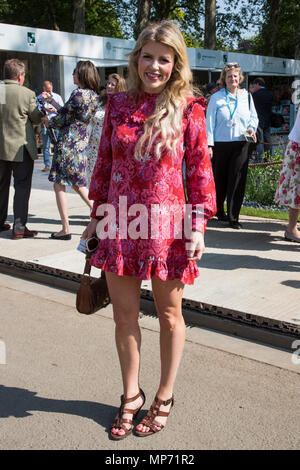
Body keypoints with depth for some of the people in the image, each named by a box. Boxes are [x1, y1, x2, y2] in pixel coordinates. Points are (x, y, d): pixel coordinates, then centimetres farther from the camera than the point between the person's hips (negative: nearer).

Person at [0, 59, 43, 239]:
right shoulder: (27, 94, -13)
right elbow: (37, 118, -2)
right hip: (20, 148, -5)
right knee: (22, 187, 2)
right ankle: (19, 227, 0)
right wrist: (44, 110, 17)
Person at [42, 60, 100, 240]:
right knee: (78, 184, 20)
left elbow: (63, 119, -11)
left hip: (68, 142, -9)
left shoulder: (78, 94, -16)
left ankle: (66, 229, 1)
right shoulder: (94, 96, 10)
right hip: (82, 141, 9)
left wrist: (48, 121, 11)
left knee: (59, 185, -1)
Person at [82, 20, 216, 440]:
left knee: (169, 314, 12)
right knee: (124, 316, 10)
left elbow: (200, 169, -3)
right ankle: (131, 395, 32)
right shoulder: (118, 104, 6)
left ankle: (164, 397, 32)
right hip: (120, 223, 3)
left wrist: (198, 225, -9)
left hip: (166, 224, -3)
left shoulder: (187, 108, -3)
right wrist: (97, 215, 12)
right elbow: (104, 163, 11)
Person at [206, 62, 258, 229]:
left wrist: (252, 128, -4)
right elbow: (210, 122, -2)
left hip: (241, 144, 2)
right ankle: (218, 210, 30)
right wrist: (209, 145, -8)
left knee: (237, 180, -5)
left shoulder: (247, 96, 10)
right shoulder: (216, 98, 1)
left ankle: (233, 217, 1)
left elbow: (254, 117, 18)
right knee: (220, 179, 8)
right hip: (221, 145, -2)